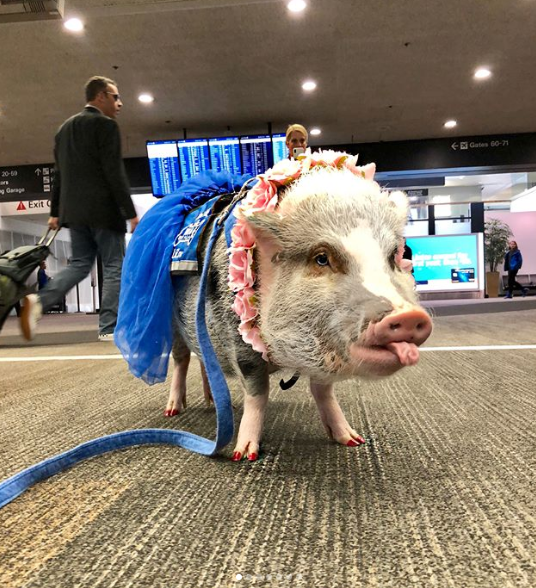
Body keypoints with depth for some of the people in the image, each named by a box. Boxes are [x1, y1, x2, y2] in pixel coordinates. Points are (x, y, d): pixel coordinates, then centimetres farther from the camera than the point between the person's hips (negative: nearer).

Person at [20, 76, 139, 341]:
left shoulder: (65, 127, 18)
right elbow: (114, 173, -14)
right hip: (103, 210, -7)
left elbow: (59, 174, 19)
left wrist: (55, 211, 21)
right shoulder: (106, 125, -6)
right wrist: (131, 213, -12)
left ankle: (39, 300, -6)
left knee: (80, 263, 13)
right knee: (114, 267, 0)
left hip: (74, 210, 7)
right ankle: (109, 327, 1)